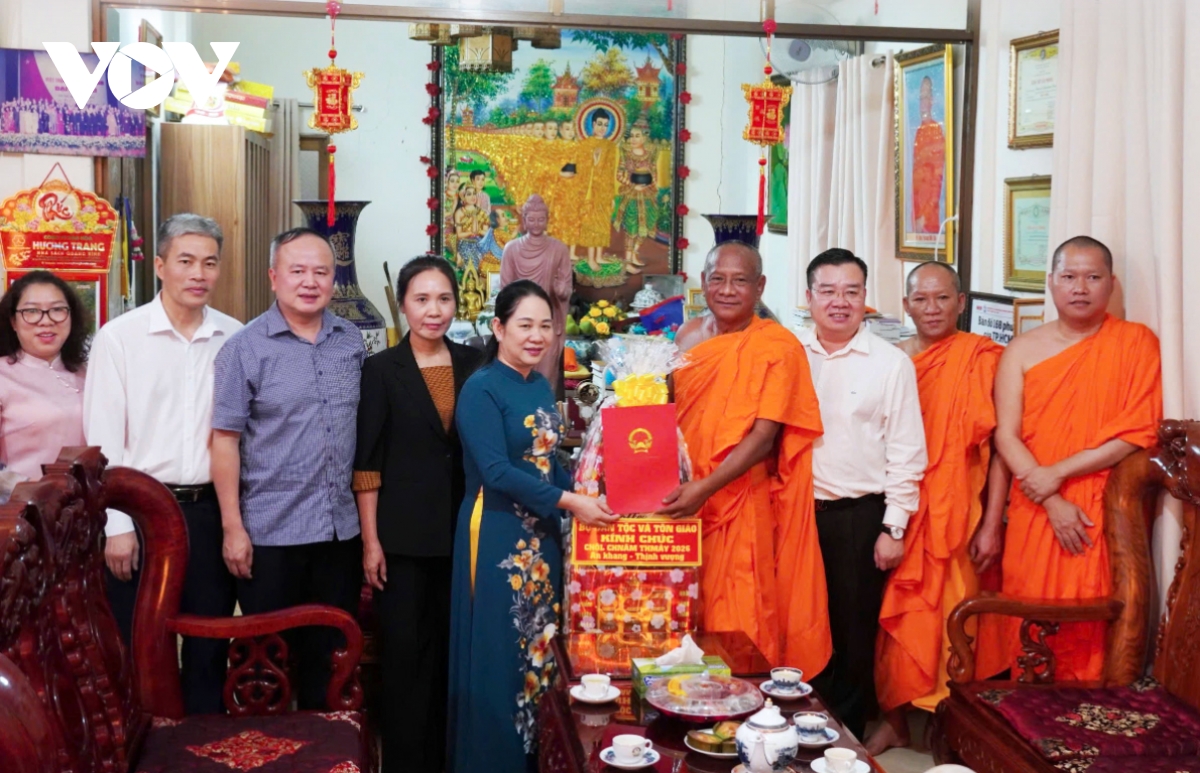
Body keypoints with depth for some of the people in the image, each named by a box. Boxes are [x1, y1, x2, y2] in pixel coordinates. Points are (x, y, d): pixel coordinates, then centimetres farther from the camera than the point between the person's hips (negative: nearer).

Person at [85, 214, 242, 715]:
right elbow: (102, 440, -5)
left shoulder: (236, 339, 2)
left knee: (211, 645, 12)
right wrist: (116, 526, -8)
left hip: (212, 510, 3)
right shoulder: (119, 337, -5)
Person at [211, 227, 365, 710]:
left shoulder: (352, 342, 6)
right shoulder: (245, 348, -7)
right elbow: (225, 438, -8)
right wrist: (233, 528, -12)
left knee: (332, 658, 14)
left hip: (341, 528, 4)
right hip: (270, 532, -4)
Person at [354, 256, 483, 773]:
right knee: (405, 651, 3)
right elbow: (367, 462, -5)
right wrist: (370, 541, -9)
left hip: (461, 531, 3)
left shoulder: (473, 364, 6)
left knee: (452, 648, 11)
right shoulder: (381, 369, -3)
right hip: (403, 535, -3)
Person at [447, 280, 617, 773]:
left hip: (543, 534, 8)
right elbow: (496, 471, -21)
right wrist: (570, 502, -22)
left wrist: (586, 501, 2)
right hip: (497, 536, -7)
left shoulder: (540, 386, 10)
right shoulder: (481, 388, -13)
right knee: (499, 653, 0)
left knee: (541, 647, 13)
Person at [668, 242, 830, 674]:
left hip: (742, 506, -5)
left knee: (740, 628, 3)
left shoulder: (778, 346, -9)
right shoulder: (688, 337, 7)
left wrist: (706, 487, -26)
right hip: (682, 504, 5)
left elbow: (763, 437, -16)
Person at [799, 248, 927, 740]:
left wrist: (893, 528, -5)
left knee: (853, 633, 7)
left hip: (861, 515, -2)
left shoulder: (892, 364, -2)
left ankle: (846, 737, 23)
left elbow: (905, 454, -2)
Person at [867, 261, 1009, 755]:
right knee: (896, 618, 8)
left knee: (948, 620, 2)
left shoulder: (980, 358, -6)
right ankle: (896, 719, 23)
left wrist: (992, 524, -12)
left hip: (955, 518, -4)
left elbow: (999, 443, -9)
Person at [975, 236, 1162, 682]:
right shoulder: (1023, 351, 5)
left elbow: (1138, 433, -7)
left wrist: (1058, 473, -12)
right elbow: (1006, 436, -1)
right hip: (1035, 512, 2)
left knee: (1094, 629, -1)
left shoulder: (1137, 342, 1)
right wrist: (1053, 505, -12)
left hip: (1105, 512, -1)